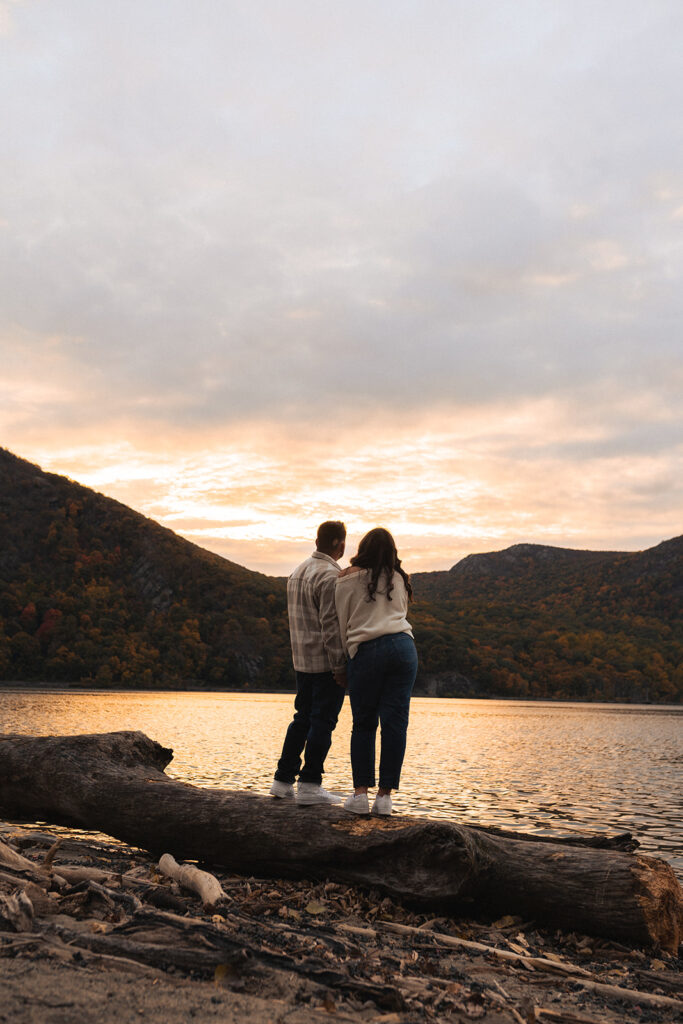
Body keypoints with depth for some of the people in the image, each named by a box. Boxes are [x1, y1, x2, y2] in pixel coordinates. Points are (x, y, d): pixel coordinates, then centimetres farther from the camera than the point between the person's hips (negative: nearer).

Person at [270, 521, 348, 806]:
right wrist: (339, 665, -17)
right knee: (322, 722, -2)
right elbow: (331, 624, -19)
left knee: (303, 719, 14)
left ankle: (283, 780, 18)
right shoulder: (330, 575, -15)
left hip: (302, 660, 9)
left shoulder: (298, 572, 14)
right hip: (326, 662, -9)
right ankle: (309, 785, 1)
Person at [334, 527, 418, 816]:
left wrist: (348, 653, 23)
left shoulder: (347, 580, 5)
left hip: (365, 651, -2)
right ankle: (385, 795, 5)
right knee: (395, 722, 3)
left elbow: (341, 623, 10)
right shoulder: (399, 579, 16)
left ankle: (360, 792, 5)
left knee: (363, 724, 8)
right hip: (402, 646, 3)